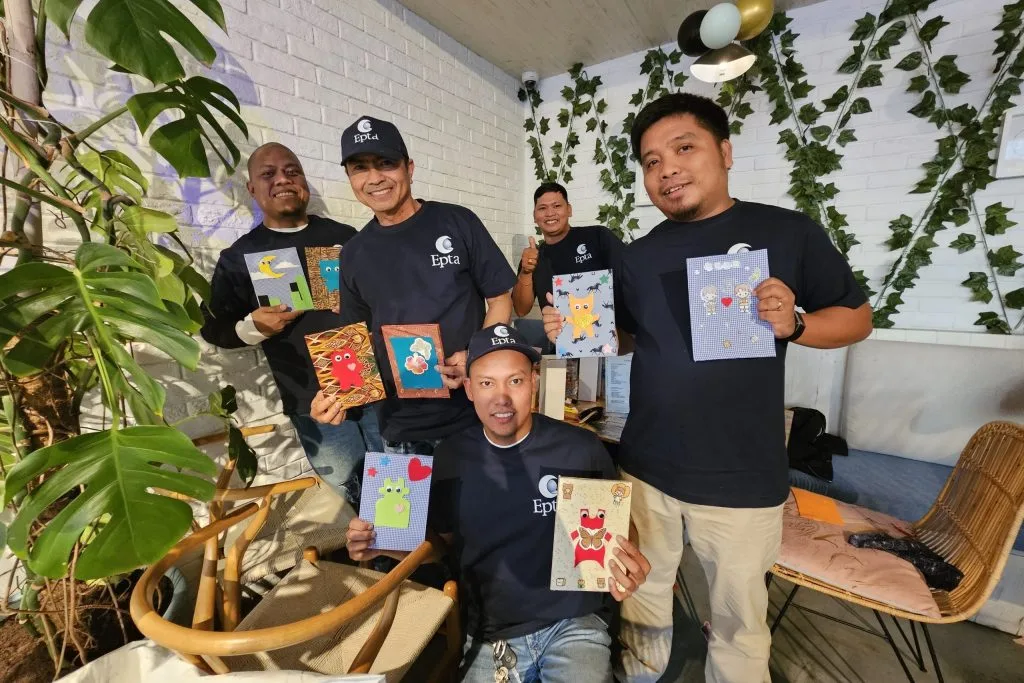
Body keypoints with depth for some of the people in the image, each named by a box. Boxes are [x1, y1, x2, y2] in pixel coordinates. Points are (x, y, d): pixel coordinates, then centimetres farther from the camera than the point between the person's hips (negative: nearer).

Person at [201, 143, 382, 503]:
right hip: (315, 405, -1)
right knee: (351, 495, 11)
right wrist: (253, 326, -13)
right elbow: (214, 329, 8)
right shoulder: (239, 257, 4)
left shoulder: (344, 236, 8)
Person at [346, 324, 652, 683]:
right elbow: (444, 543, 10)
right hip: (492, 635, 2)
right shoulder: (450, 457, -4)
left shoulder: (581, 449, -14)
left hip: (574, 624, -1)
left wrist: (627, 568, -21)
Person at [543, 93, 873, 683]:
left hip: (742, 476, -3)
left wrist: (794, 323, -19)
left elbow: (857, 317, 1)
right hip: (645, 468, 4)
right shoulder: (640, 256, 4)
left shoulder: (788, 232, -6)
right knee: (642, 597, 23)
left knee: (739, 618, 19)